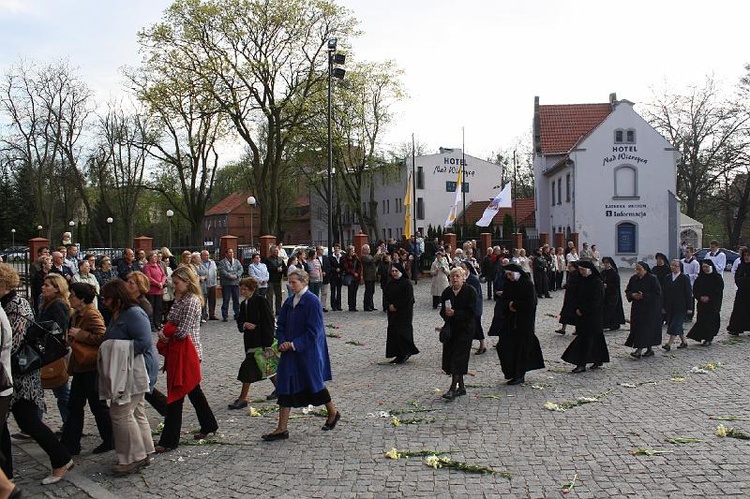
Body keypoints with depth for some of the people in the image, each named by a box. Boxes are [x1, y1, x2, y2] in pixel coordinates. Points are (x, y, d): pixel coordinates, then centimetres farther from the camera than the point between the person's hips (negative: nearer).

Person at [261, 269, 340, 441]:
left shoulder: (312, 301, -14)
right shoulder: (289, 301, 7)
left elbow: (314, 331, -17)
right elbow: (281, 325, 10)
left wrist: (294, 344, -18)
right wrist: (283, 342, -7)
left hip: (308, 352, -7)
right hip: (290, 350, 7)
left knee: (314, 383, 7)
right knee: (285, 386, 4)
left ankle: (333, 413, 33)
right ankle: (282, 429, 9)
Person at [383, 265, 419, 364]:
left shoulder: (407, 283, -10)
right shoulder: (390, 283, 10)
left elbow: (408, 298, -16)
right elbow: (386, 297, 13)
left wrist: (395, 306, -15)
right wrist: (390, 305, -7)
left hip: (404, 312, -7)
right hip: (392, 312, 7)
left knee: (401, 332, -10)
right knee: (392, 332, 4)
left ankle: (405, 354, 3)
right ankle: (398, 355, 12)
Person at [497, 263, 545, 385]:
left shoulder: (527, 284, -13)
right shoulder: (509, 284, 5)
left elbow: (530, 304, -18)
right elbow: (504, 299, 9)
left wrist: (514, 304, -11)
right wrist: (509, 304, -13)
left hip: (524, 321, -6)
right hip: (510, 320, 7)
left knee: (521, 347, -1)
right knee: (504, 345, 4)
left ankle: (519, 376, 9)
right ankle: (511, 371, 19)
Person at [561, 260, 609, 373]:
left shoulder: (597, 282, -14)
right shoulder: (581, 280, 9)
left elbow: (595, 301, -18)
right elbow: (577, 296, 15)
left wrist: (582, 310, -15)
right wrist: (577, 308, 2)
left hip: (594, 315, -7)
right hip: (582, 313, 7)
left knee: (586, 338, -8)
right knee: (596, 337, 14)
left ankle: (582, 364, -7)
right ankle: (599, 360, 24)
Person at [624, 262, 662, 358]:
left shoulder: (652, 279, -10)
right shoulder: (633, 279, 6)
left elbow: (657, 293, -12)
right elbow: (627, 291, 12)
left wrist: (644, 296, -20)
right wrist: (632, 295, -10)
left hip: (650, 308, -6)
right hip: (637, 308, 6)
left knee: (645, 328, -9)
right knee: (637, 327, 5)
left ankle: (639, 350, -14)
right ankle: (649, 349, 17)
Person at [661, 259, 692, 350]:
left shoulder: (684, 278, -5)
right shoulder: (667, 277, 8)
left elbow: (689, 293, -5)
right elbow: (664, 292, 11)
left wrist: (689, 307, -8)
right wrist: (663, 307, 9)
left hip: (681, 307, -6)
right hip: (670, 307, 6)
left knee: (676, 324, -10)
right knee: (677, 325, 12)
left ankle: (669, 344, -14)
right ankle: (683, 342, 25)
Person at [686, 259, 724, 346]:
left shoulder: (717, 277, -4)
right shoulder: (700, 278, 8)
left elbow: (719, 290, -9)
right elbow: (695, 290, 8)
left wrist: (709, 297, -15)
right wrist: (700, 297, -8)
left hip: (713, 303, -4)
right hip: (701, 303, 4)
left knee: (710, 320, -5)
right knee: (701, 319, 0)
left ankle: (708, 339, 3)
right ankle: (703, 337, 11)